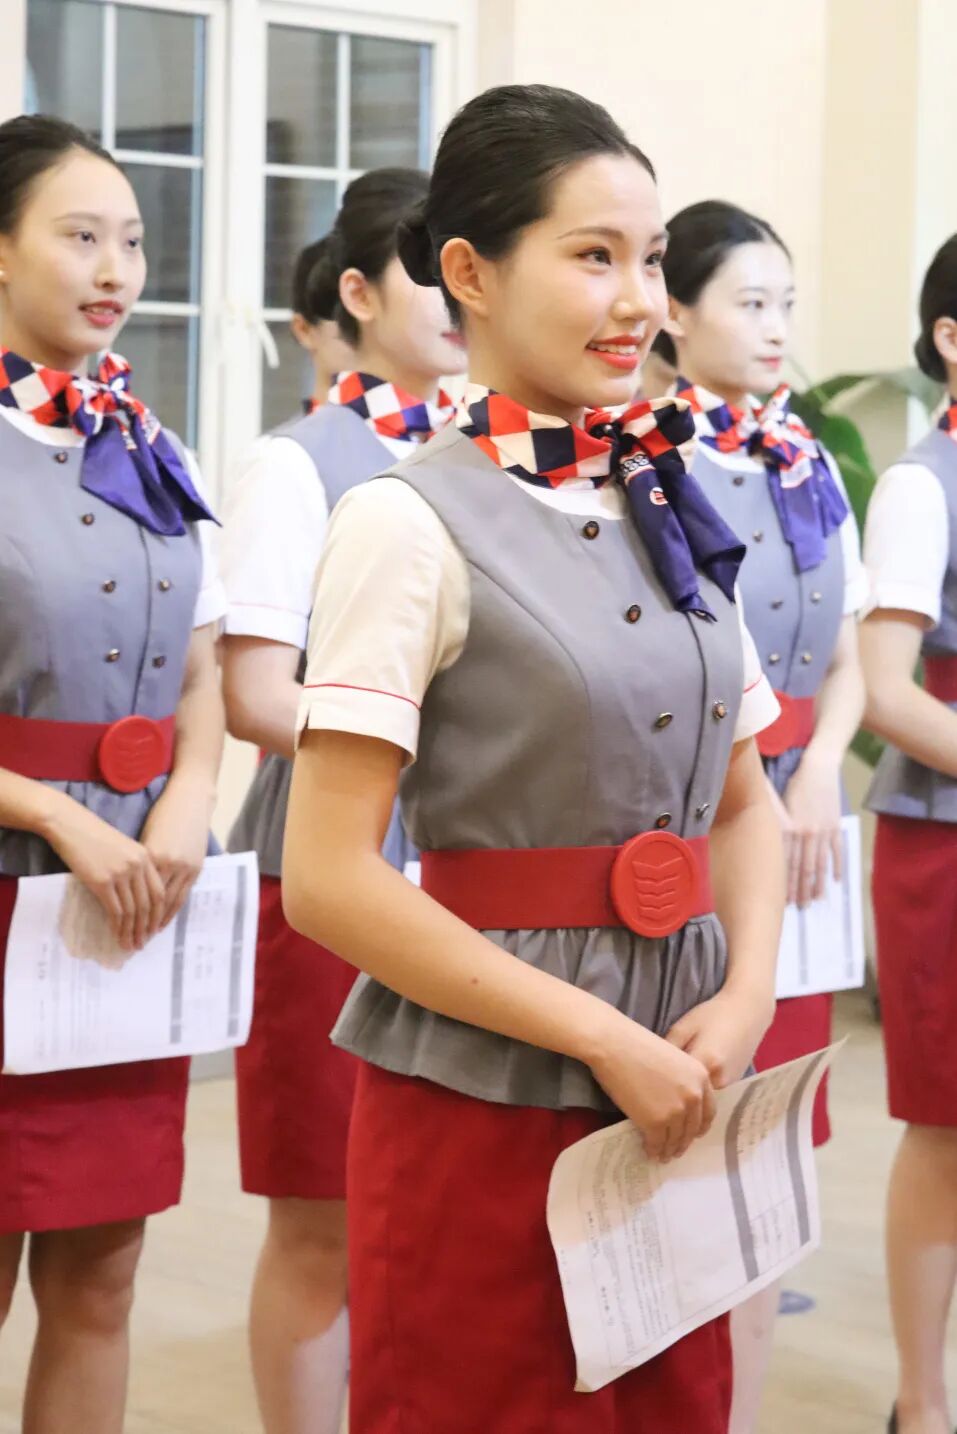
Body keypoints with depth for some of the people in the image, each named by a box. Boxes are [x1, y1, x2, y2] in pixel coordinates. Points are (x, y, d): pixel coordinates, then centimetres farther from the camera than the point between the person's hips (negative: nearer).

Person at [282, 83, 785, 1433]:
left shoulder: (674, 508, 9)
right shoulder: (411, 522, -11)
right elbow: (328, 878, -16)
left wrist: (747, 997, -3)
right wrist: (602, 1038, -16)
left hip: (676, 1092, 6)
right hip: (485, 1104, -6)